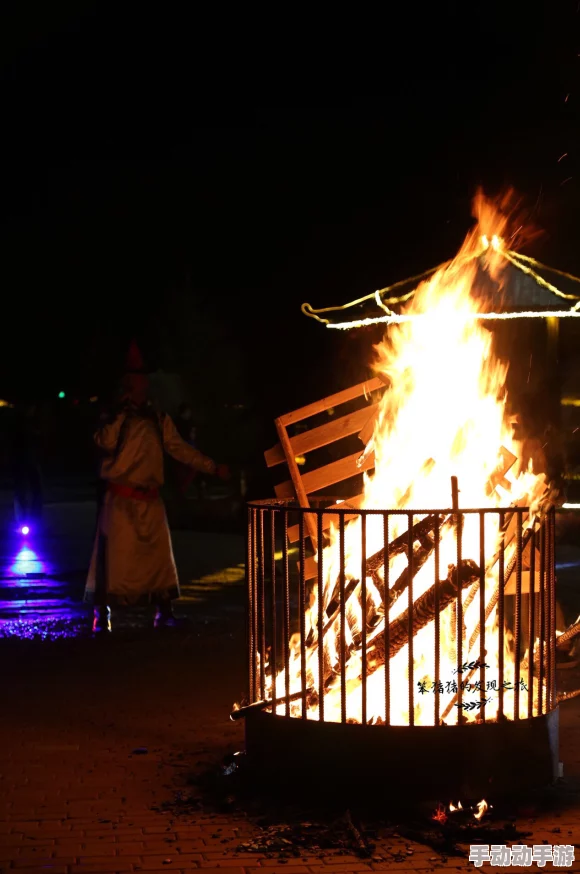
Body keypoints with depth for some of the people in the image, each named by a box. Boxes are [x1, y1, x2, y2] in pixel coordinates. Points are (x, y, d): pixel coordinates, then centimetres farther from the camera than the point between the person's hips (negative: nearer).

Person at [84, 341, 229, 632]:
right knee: (114, 554, -7)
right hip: (120, 499, -4)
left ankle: (164, 611, 18)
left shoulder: (159, 420, 10)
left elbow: (180, 449, 10)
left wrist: (213, 467, 5)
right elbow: (105, 442, -19)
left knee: (159, 554, 6)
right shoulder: (115, 417, -1)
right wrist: (122, 413, -19)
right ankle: (101, 614, -1)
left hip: (150, 499, 4)